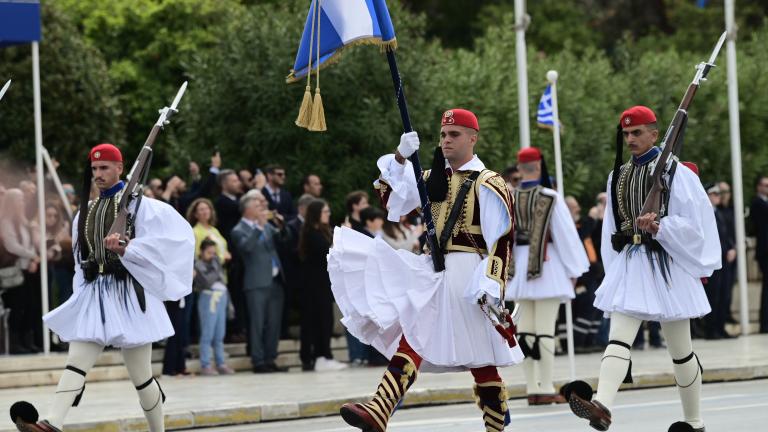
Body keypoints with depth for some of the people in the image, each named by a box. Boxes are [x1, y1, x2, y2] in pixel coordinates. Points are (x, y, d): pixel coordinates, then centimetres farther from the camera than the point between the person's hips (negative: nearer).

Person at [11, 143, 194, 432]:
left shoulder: (137, 205, -3)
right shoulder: (85, 213, 15)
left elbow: (176, 234, -16)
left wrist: (126, 249, -21)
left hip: (127, 295, -5)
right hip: (92, 295, 5)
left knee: (141, 377, 2)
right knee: (76, 362, -14)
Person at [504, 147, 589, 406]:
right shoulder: (550, 198, -10)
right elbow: (566, 234, -8)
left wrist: (504, 271, 12)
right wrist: (574, 269, 0)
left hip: (520, 267, 5)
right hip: (548, 266, -5)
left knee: (526, 329, 9)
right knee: (546, 329, -5)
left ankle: (532, 389, 10)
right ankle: (546, 389, -6)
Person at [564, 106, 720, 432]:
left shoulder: (674, 172, -5)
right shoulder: (618, 176, 13)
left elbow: (695, 222, -8)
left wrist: (659, 226, -21)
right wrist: (614, 267, 17)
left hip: (666, 265, -4)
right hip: (628, 264, 4)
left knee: (680, 349, 5)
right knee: (618, 337, -16)